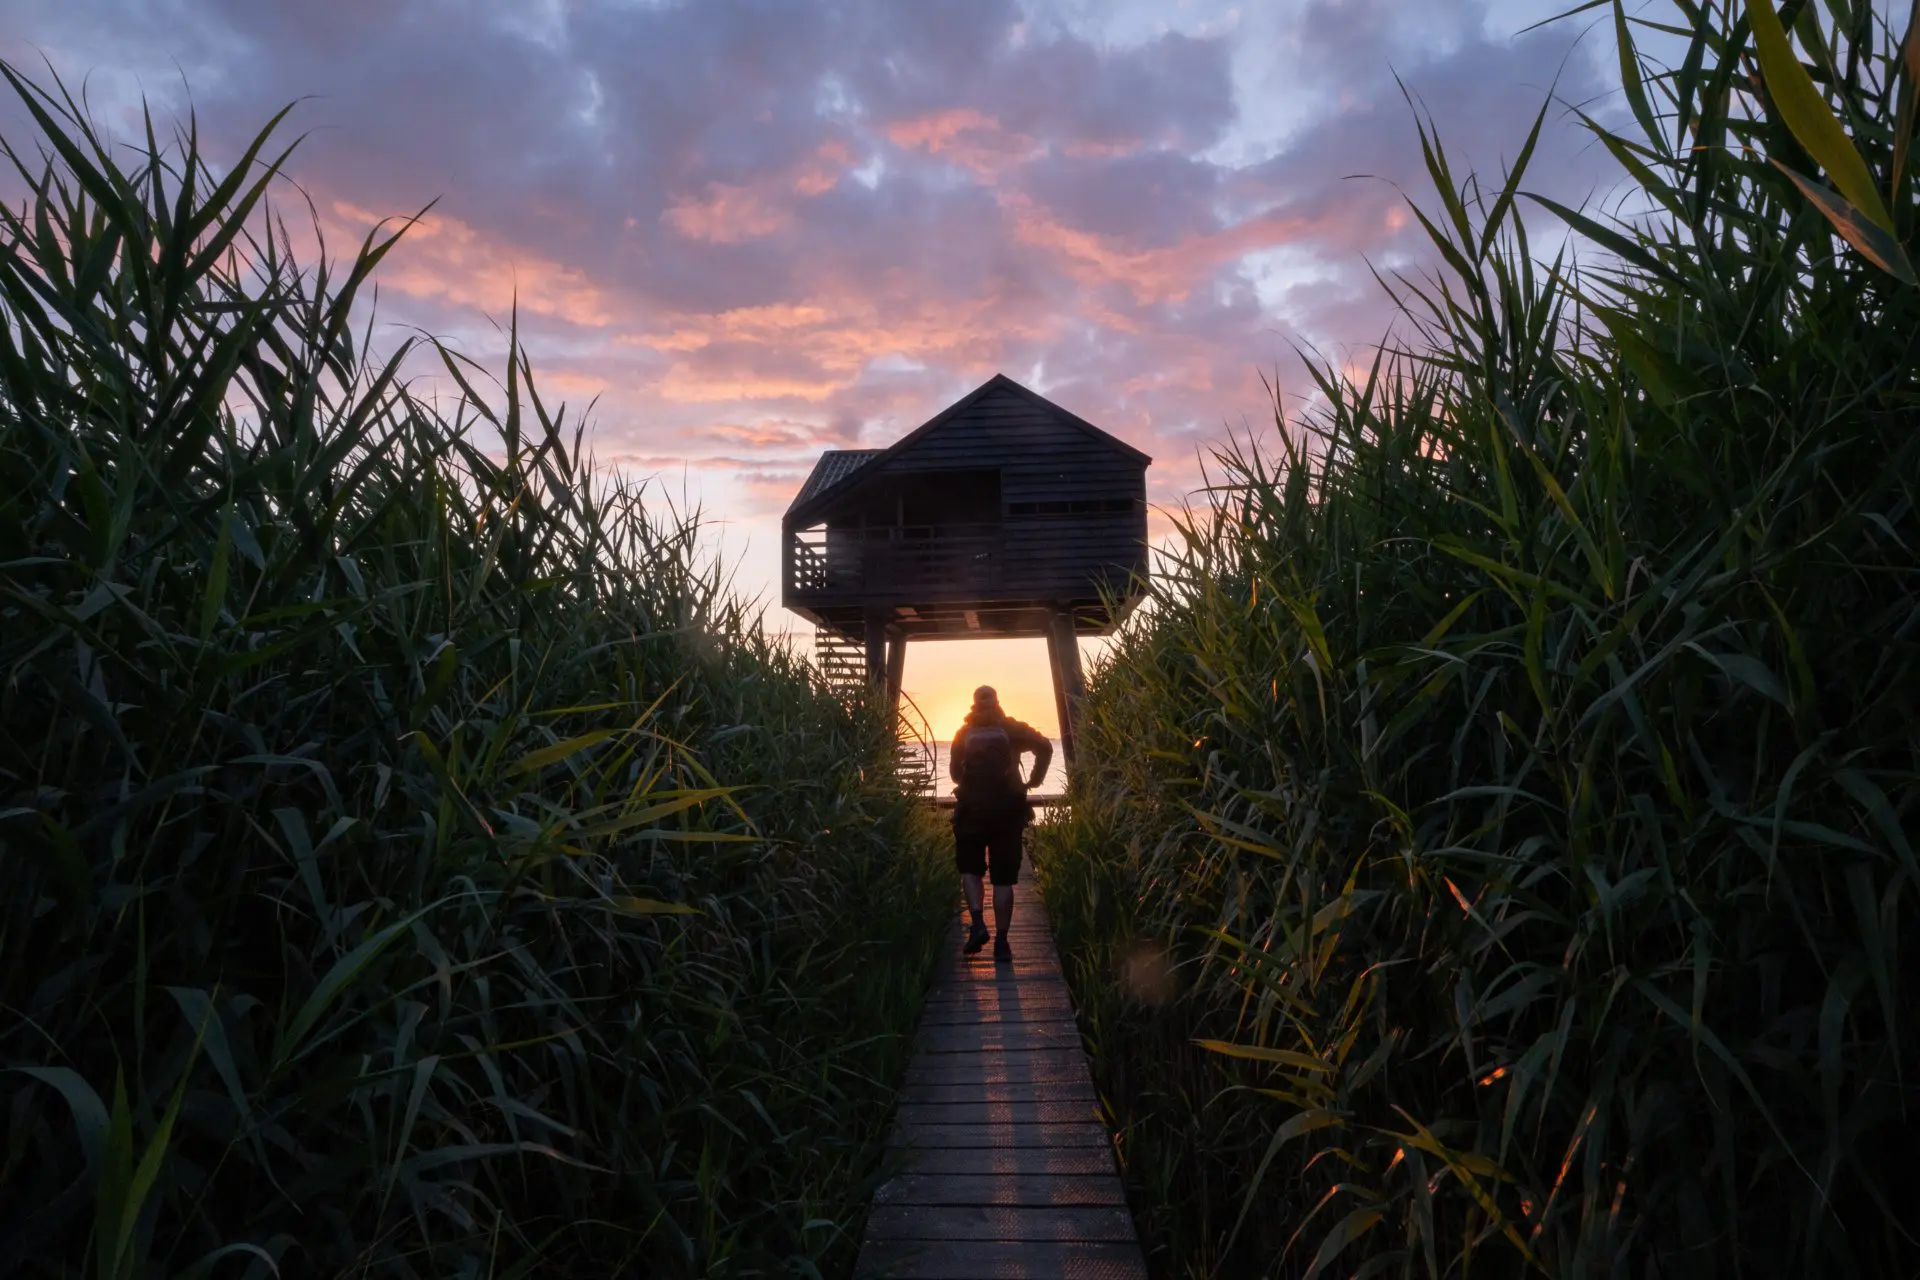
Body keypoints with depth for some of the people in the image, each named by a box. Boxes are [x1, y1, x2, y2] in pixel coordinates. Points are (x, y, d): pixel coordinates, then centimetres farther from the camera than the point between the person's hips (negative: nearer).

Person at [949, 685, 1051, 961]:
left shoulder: (964, 734, 6)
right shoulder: (1012, 729, 6)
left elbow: (955, 771, 2)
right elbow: (1045, 747, -5)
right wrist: (1034, 780, 2)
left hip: (972, 810, 0)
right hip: (1007, 811, 0)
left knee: (970, 868, 12)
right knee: (1003, 877, 4)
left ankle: (977, 922, -9)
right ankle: (1001, 941, 1)